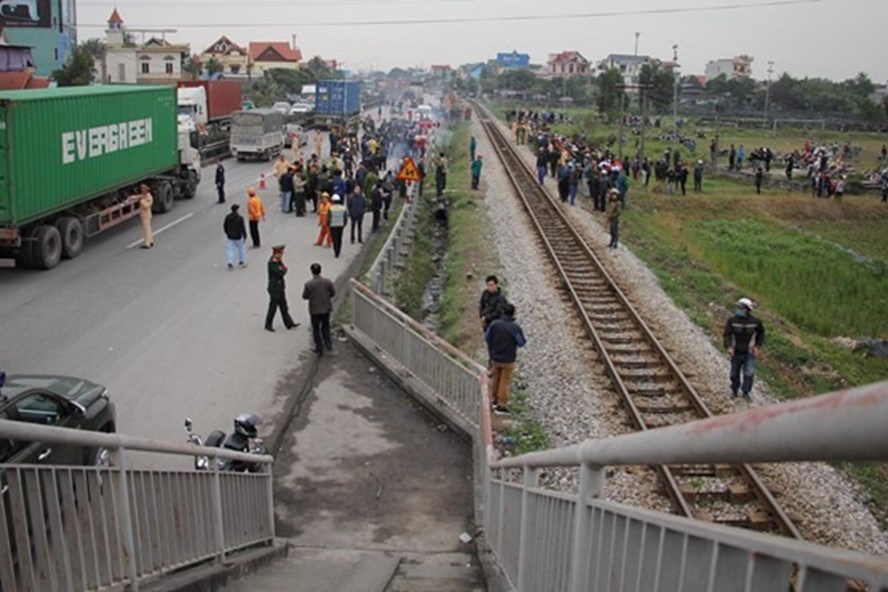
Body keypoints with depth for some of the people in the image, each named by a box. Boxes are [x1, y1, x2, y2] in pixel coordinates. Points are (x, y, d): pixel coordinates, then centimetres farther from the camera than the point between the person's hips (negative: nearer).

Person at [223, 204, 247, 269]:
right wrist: (245, 237, -9)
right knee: (241, 248, 15)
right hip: (238, 237, -3)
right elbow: (243, 228, -16)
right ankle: (242, 262, 23)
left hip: (230, 237, 4)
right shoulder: (240, 218, -16)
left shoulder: (227, 217, -2)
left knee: (230, 249, 6)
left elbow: (224, 226, 7)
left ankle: (230, 262, -9)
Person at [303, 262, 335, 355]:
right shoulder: (327, 282, -13)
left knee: (316, 329, 14)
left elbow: (304, 296, -9)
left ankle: (319, 348, 19)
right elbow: (333, 293, -2)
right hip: (326, 308, 2)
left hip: (314, 310, -2)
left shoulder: (308, 284, -20)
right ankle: (328, 344, 20)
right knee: (325, 327, 23)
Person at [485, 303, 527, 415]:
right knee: (505, 382, 7)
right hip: (508, 360, -4)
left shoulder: (494, 324, -12)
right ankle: (501, 406, 12)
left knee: (496, 379, 22)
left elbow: (486, 338, -1)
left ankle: (495, 400, 37)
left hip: (495, 358, 4)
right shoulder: (515, 328, -22)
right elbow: (521, 343, -12)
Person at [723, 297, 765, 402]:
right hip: (736, 353, 1)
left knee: (749, 373, -8)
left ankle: (746, 392, 10)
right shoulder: (732, 321, -10)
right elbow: (727, 334, -10)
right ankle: (734, 391, 31)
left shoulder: (755, 322, -8)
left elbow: (761, 334, 8)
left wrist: (758, 347, -1)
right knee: (735, 373, 11)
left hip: (749, 353, 0)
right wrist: (729, 347, -23)